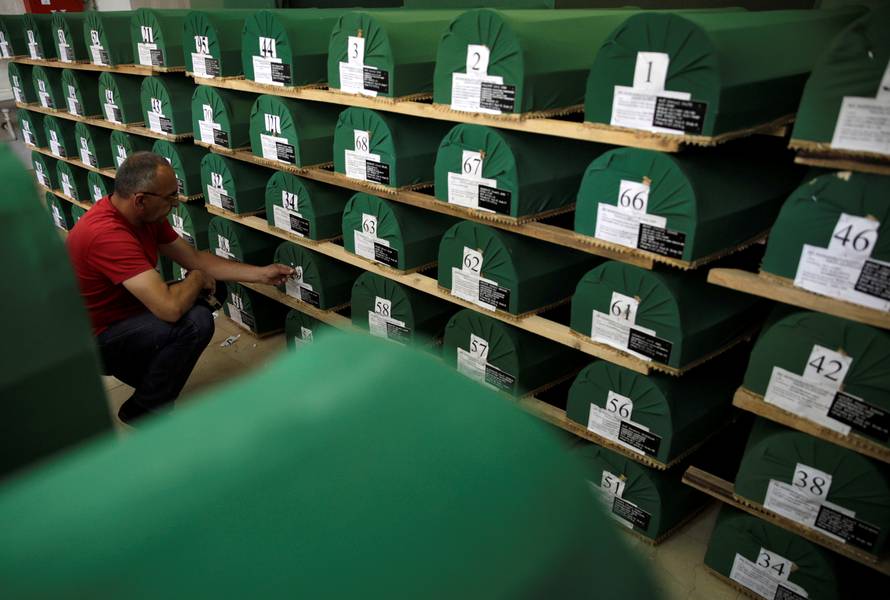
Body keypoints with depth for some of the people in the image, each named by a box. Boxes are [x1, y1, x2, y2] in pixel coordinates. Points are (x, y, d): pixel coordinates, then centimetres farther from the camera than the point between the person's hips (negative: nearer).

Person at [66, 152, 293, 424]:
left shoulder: (146, 216, -4)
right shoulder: (107, 234, -33)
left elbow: (195, 258, 6)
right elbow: (170, 307, -38)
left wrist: (260, 274, 1)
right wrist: (197, 279, -16)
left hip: (121, 312, 9)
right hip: (91, 341, -9)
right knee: (193, 323, -25)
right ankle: (143, 411, -3)